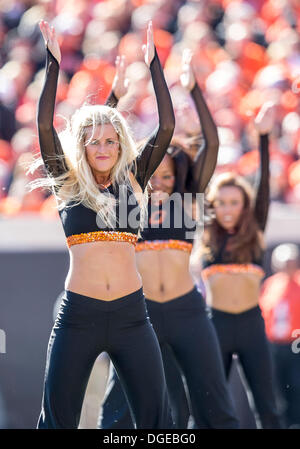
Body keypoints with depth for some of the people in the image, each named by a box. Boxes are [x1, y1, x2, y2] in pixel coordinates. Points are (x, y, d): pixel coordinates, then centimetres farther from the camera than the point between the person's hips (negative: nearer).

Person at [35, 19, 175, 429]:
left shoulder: (134, 180, 9)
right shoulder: (69, 184, 6)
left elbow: (167, 127, 3)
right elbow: (45, 127, -4)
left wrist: (154, 65, 1)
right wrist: (53, 64, -7)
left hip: (131, 314, 1)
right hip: (78, 315, -1)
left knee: (156, 416, 0)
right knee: (57, 416, 2)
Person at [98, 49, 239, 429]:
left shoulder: (186, 200, 7)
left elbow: (212, 145, 0)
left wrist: (194, 91, -7)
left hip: (187, 311, 1)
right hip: (140, 310, -1)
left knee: (214, 407, 4)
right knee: (117, 408, -3)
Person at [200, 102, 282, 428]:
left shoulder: (254, 234, 6)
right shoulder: (207, 237, 5)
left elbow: (264, 185, -1)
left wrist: (263, 136, -7)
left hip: (251, 326, 0)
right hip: (216, 325, 0)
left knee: (267, 408, 0)